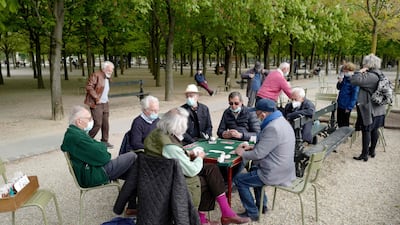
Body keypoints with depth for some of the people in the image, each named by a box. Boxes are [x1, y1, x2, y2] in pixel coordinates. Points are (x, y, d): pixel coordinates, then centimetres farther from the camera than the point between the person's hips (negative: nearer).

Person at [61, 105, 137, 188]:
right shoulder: (77, 136, -25)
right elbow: (101, 156, -24)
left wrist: (101, 146, -4)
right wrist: (103, 146, -4)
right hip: (93, 177, -11)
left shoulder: (71, 132, 10)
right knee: (132, 156, -6)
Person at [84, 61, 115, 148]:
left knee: (105, 124, 9)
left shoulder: (107, 78, 15)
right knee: (98, 124, -8)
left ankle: (105, 141, 20)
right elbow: (89, 87, -18)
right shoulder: (96, 75, -11)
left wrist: (106, 98, 12)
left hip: (105, 104, 8)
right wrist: (96, 98, -18)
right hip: (96, 104, -8)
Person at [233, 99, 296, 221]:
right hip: (284, 169, 10)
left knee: (238, 179, 0)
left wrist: (242, 153, -5)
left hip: (275, 174, -10)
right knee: (254, 169, 33)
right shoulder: (282, 121, 6)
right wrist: (252, 147, 10)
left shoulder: (272, 128, -26)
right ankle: (261, 205, 37)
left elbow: (258, 154, -22)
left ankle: (252, 213, 12)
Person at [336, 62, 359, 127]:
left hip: (346, 106, -8)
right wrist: (339, 82, -4)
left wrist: (349, 107, -18)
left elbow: (354, 95, -19)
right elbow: (338, 88, 18)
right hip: (340, 104, 8)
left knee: (344, 124, 8)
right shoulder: (345, 78, 5)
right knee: (339, 122, 19)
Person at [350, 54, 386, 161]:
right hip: (377, 108, 9)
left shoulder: (371, 76, -21)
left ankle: (364, 155, 7)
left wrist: (360, 72, -15)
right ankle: (372, 151, 29)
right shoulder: (379, 75, 9)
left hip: (369, 109, -9)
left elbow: (353, 80, -30)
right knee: (374, 130, 16)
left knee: (366, 131, -1)